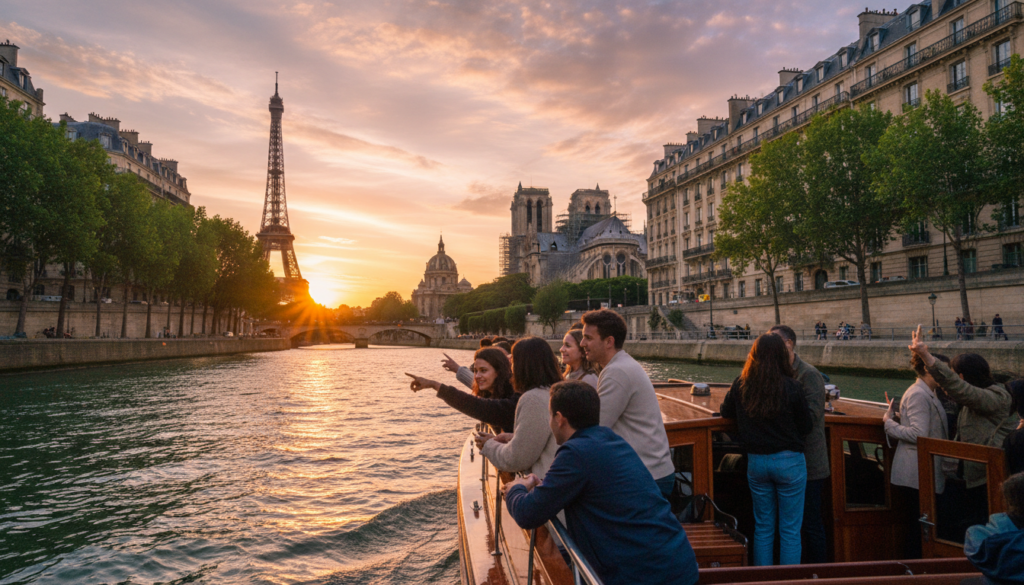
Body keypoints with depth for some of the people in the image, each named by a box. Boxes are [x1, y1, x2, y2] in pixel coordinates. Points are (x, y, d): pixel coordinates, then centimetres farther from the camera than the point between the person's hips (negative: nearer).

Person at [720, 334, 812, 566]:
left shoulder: (740, 385, -6)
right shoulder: (791, 387, -14)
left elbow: (725, 412, 11)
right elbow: (806, 426, -5)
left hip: (756, 461, 3)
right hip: (789, 460, -3)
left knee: (763, 528, 16)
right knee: (790, 530, 8)